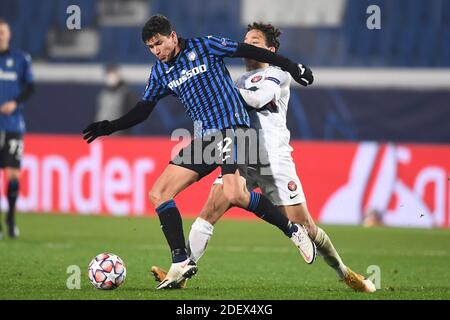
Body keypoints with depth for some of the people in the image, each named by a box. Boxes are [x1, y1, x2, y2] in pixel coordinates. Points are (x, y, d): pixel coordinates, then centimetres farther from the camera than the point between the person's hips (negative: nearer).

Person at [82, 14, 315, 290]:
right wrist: (110, 127, 9)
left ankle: (293, 230, -8)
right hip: (205, 138, 7)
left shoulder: (203, 46, -3)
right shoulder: (160, 72, 14)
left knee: (235, 195, -28)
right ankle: (181, 263, -3)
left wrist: (290, 65, -1)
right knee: (159, 194, -4)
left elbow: (247, 51, -1)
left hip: (231, 128, -7)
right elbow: (143, 110, 21)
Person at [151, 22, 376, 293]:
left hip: (274, 159, -5)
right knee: (209, 211, -15)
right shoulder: (242, 81, 23)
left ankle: (345, 273, 17)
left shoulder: (277, 74, 4)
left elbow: (258, 99, -15)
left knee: (304, 227, -3)